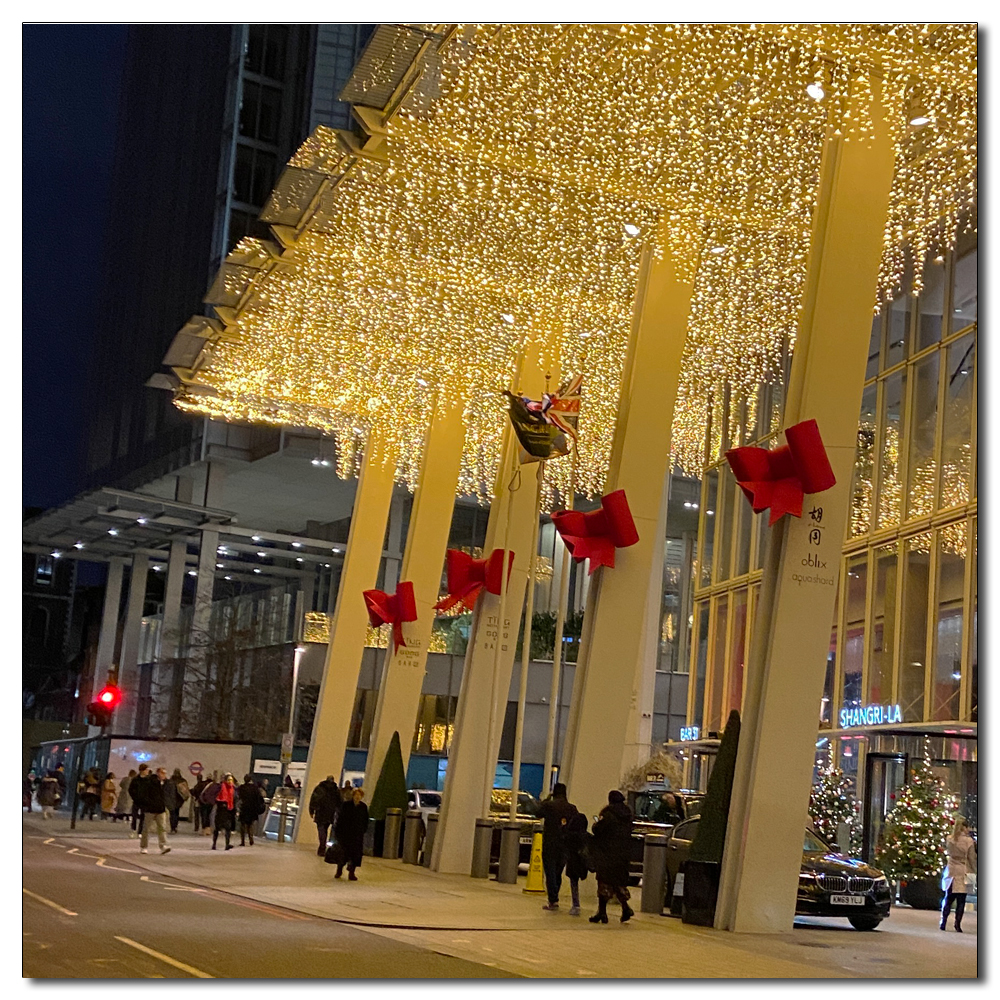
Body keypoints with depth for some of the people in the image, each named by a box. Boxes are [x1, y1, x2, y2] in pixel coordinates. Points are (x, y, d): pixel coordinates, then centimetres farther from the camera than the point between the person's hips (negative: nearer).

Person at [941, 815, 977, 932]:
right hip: (963, 873, -3)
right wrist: (974, 871, 7)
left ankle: (943, 923, 10)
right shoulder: (969, 841, -11)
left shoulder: (949, 839, -1)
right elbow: (972, 859, -4)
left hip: (951, 871, 4)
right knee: (961, 900, 3)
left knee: (948, 898, 12)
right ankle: (957, 924, 2)